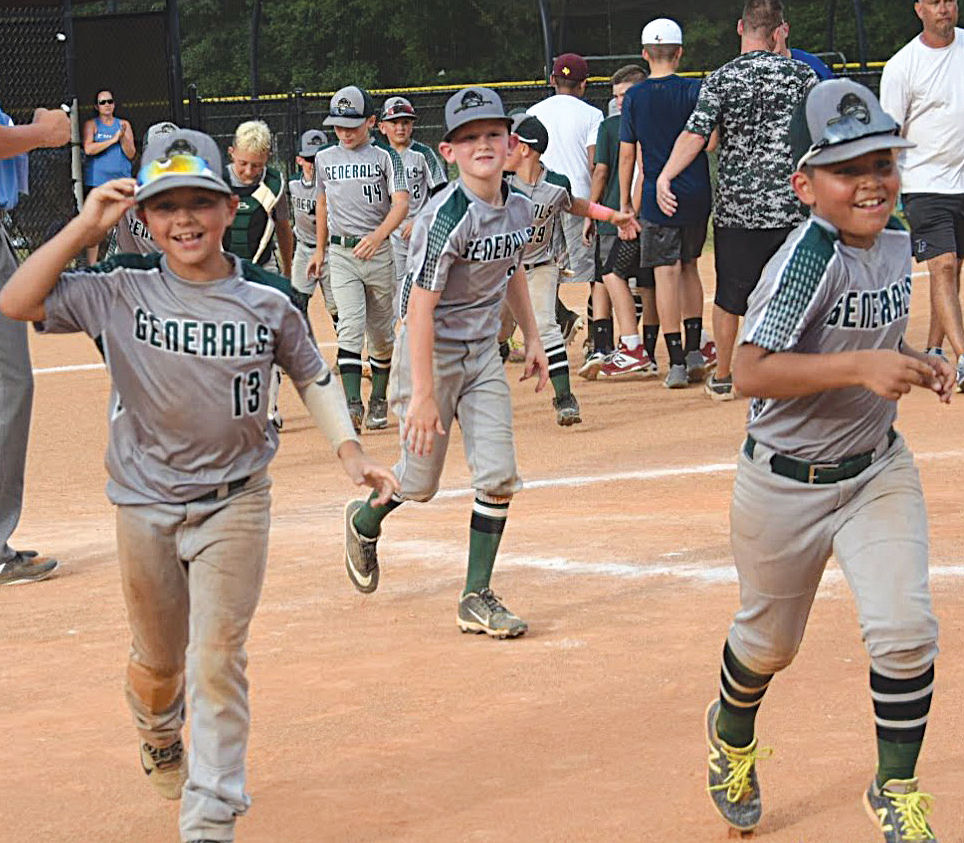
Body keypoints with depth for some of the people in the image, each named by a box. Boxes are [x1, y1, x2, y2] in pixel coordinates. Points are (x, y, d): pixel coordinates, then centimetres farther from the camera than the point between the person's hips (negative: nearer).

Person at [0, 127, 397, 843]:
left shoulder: (267, 299, -5)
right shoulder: (121, 289, -9)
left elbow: (312, 375, 10)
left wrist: (348, 448, -4)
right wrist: (86, 226, -20)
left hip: (235, 501, -1)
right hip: (145, 502, 1)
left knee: (217, 658, -9)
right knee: (159, 661, 16)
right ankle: (160, 739, 50)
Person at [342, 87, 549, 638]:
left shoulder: (519, 208, -1)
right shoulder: (449, 216, -24)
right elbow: (420, 305, -26)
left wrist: (532, 337, 18)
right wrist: (424, 392, -29)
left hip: (483, 354, 6)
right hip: (431, 350, -6)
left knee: (499, 477, -5)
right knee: (420, 482, 5)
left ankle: (478, 598, 4)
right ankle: (365, 522, 39)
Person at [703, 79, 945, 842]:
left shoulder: (895, 239, -2)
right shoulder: (810, 257, -25)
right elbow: (751, 372, -35)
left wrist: (916, 365, -1)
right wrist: (861, 365, -42)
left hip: (878, 471, 5)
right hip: (786, 486, -5)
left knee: (905, 630, -12)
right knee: (768, 643, 16)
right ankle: (734, 734, 49)